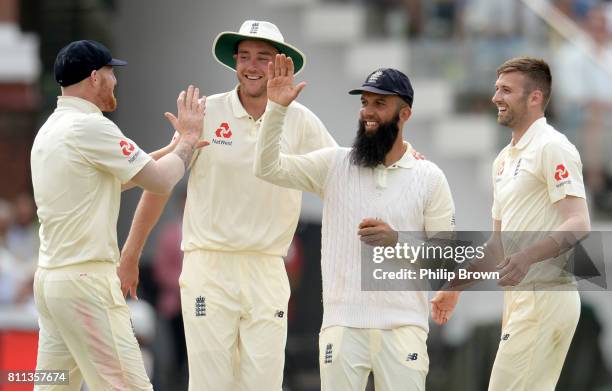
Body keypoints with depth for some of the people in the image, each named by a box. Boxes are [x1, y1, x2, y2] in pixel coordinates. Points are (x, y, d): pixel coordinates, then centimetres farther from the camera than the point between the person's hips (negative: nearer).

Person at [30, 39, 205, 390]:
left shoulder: (51, 129, 16)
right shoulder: (90, 127, -13)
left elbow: (119, 175, 26)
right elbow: (160, 181, -10)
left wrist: (176, 147, 23)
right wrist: (189, 139, 7)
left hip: (49, 278, 10)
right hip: (87, 281, -10)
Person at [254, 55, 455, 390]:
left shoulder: (429, 177, 3)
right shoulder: (334, 165, 7)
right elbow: (268, 168, -2)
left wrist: (396, 241, -14)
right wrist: (277, 108, -12)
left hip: (402, 325, -1)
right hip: (343, 322, 1)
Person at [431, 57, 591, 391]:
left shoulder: (551, 147, -9)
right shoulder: (504, 159, 20)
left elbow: (578, 225, -19)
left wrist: (528, 257, -34)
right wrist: (456, 287, 22)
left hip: (545, 297, -9)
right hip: (517, 297, 9)